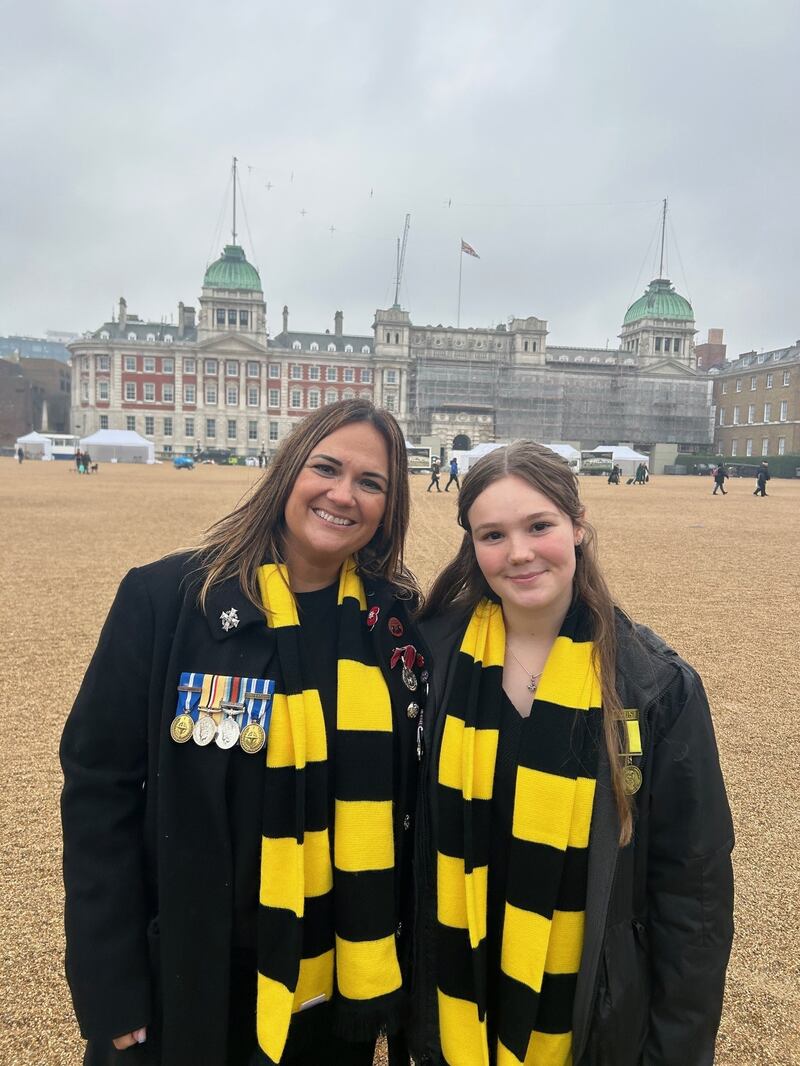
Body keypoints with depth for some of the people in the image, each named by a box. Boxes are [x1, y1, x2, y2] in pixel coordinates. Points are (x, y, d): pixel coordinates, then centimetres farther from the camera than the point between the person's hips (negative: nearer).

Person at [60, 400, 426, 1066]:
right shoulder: (166, 598, -15)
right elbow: (99, 790, -11)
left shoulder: (396, 621, -4)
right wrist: (113, 999, -10)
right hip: (192, 987, -2)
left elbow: (406, 800, 2)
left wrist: (407, 957, 4)